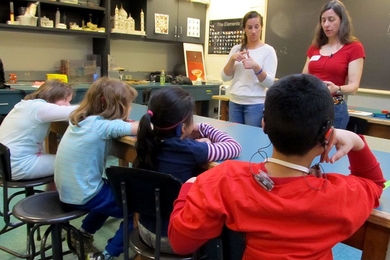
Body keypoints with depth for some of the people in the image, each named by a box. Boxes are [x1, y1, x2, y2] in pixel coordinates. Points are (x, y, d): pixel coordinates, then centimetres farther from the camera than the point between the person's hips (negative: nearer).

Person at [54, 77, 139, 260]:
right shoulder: (104, 125, -22)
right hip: (82, 195, -8)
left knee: (117, 191, 30)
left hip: (67, 190, 8)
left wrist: (124, 123, -2)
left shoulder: (81, 119, 1)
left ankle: (83, 235, 33)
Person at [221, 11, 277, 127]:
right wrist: (232, 59, -12)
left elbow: (269, 82, -9)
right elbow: (225, 77, 4)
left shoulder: (268, 50, -3)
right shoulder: (236, 48, 8)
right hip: (234, 102, 4)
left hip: (256, 104, -3)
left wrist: (256, 67, -25)